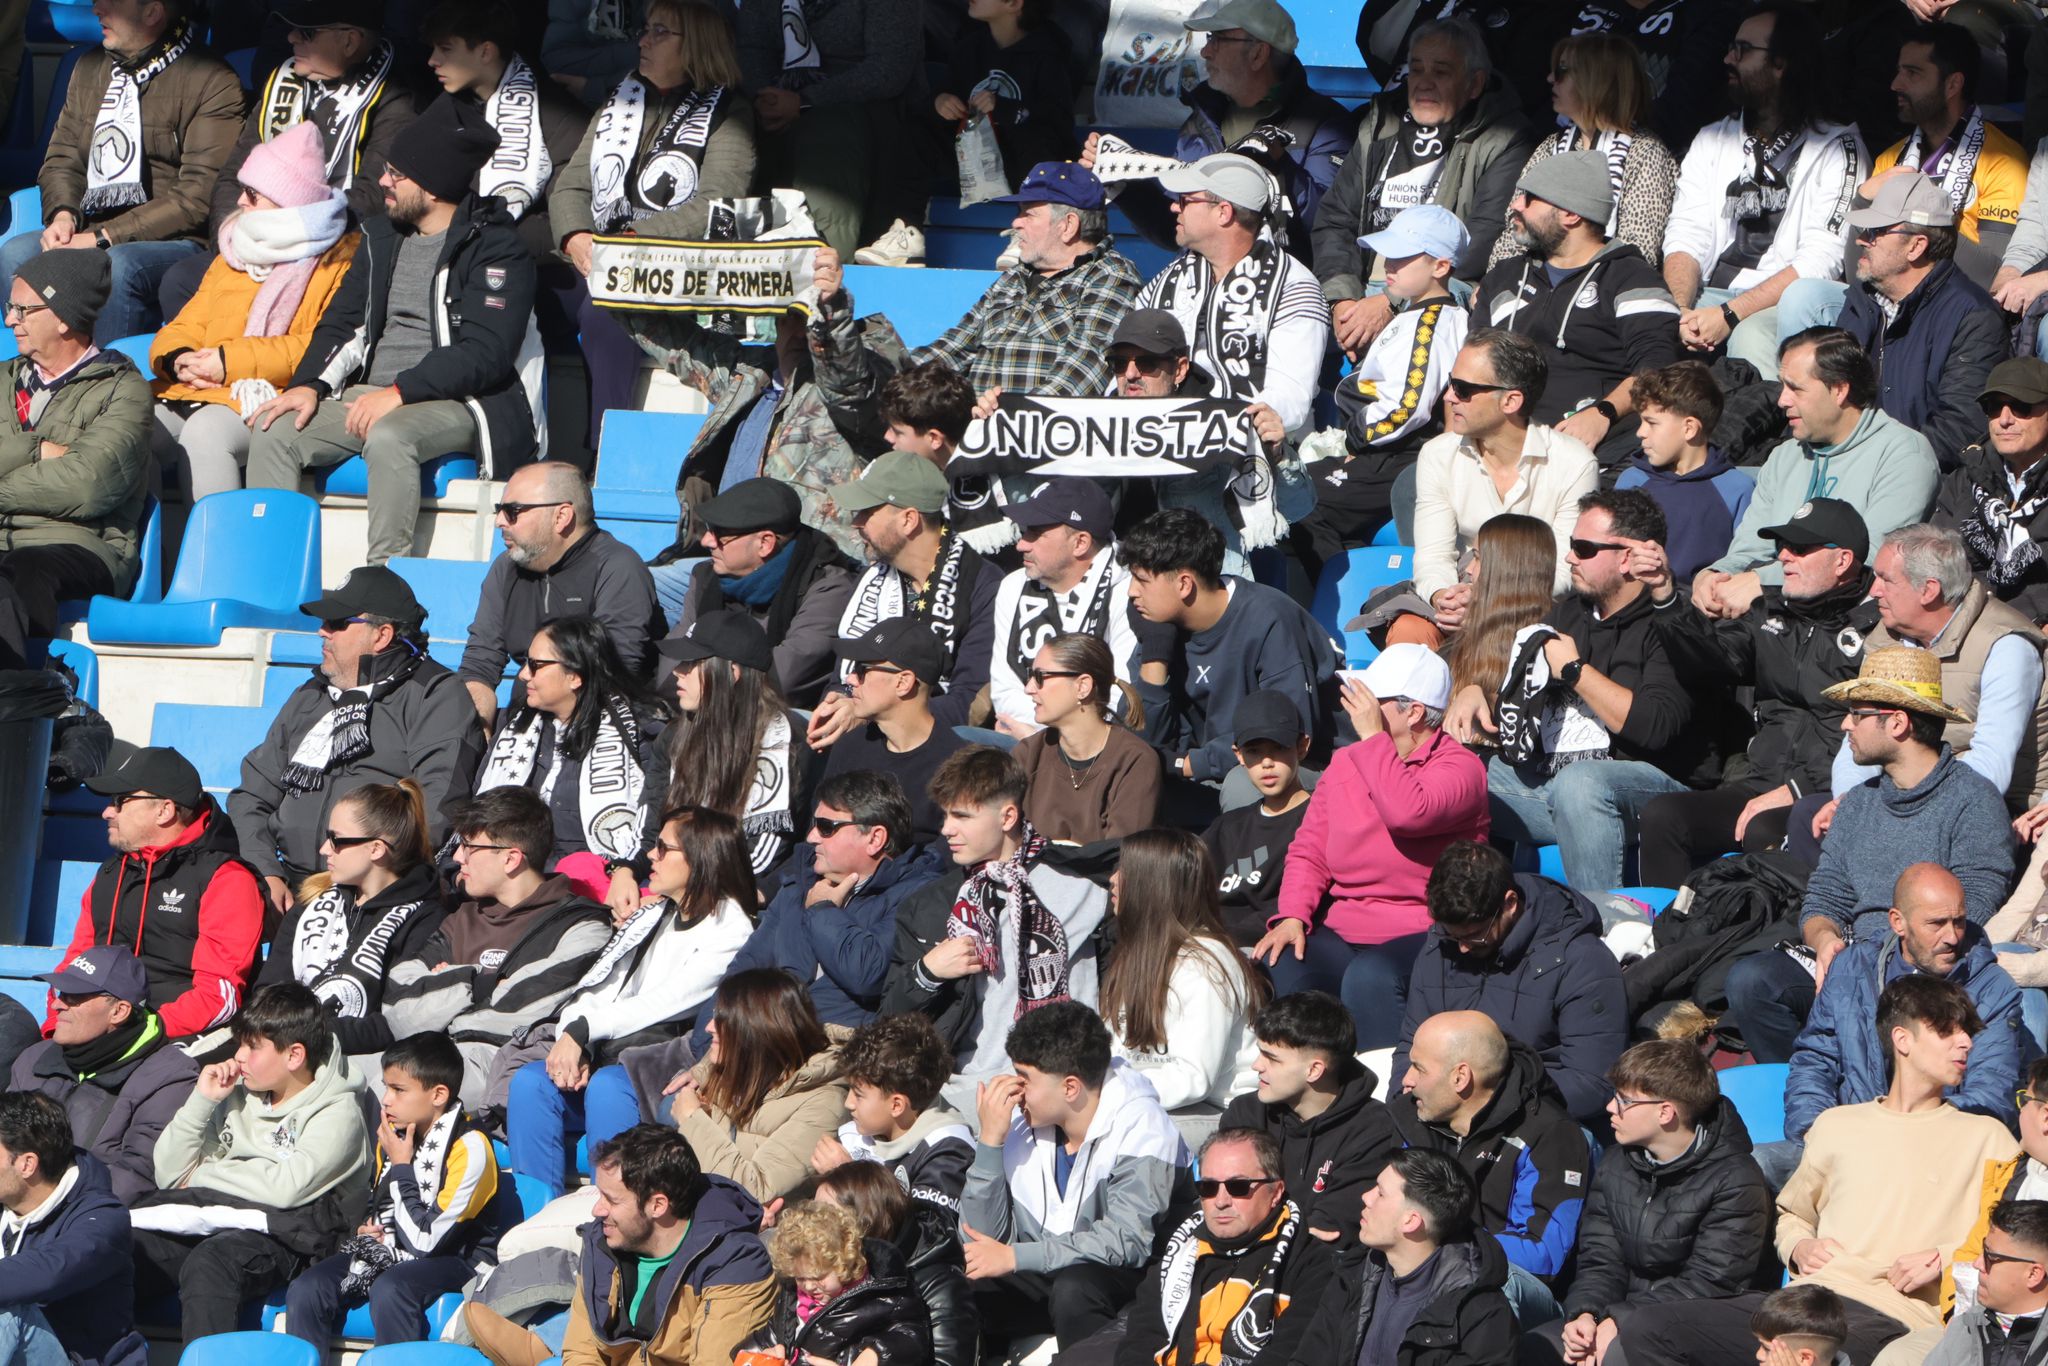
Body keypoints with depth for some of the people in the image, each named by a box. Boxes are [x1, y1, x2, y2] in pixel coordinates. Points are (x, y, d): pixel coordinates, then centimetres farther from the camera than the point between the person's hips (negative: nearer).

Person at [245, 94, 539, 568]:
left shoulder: (496, 250, -6)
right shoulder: (382, 236, 17)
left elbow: (485, 353, -17)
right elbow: (342, 322, 17)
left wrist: (399, 392, -24)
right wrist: (308, 384, -4)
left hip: (456, 403, -7)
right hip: (369, 395, 7)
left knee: (388, 438, -38)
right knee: (274, 431, -15)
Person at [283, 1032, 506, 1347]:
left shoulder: (468, 1147, -18)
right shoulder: (394, 1133, 5)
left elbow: (424, 1239, -21)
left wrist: (402, 1166, -14)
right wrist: (366, 1229, 1)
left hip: (458, 1257, -7)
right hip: (390, 1251, 7)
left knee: (388, 1290, -37)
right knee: (305, 1290, -14)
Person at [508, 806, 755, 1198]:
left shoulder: (729, 932, -3)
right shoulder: (652, 916, 21)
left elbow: (665, 1004, -13)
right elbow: (596, 987, 11)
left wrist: (583, 1029, -14)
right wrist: (573, 1044, -9)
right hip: (607, 1058, 7)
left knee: (606, 1086, -37)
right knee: (530, 1081, -20)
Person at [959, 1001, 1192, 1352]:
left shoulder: (1140, 1127, -17)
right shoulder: (1019, 1122, -2)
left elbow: (1128, 1241, -26)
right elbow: (980, 1240, -5)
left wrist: (1015, 1257, -26)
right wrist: (990, 1142, -16)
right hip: (1042, 1279, 5)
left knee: (1074, 1287, -35)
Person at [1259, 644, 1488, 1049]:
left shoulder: (1459, 768, -5)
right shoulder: (1345, 763, 16)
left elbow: (1408, 813, -27)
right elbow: (1309, 852, 14)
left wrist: (1373, 737, -17)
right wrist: (1292, 917, -5)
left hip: (1421, 937, -5)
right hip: (1341, 934, 6)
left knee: (1370, 978, -37)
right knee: (1276, 970, -24)